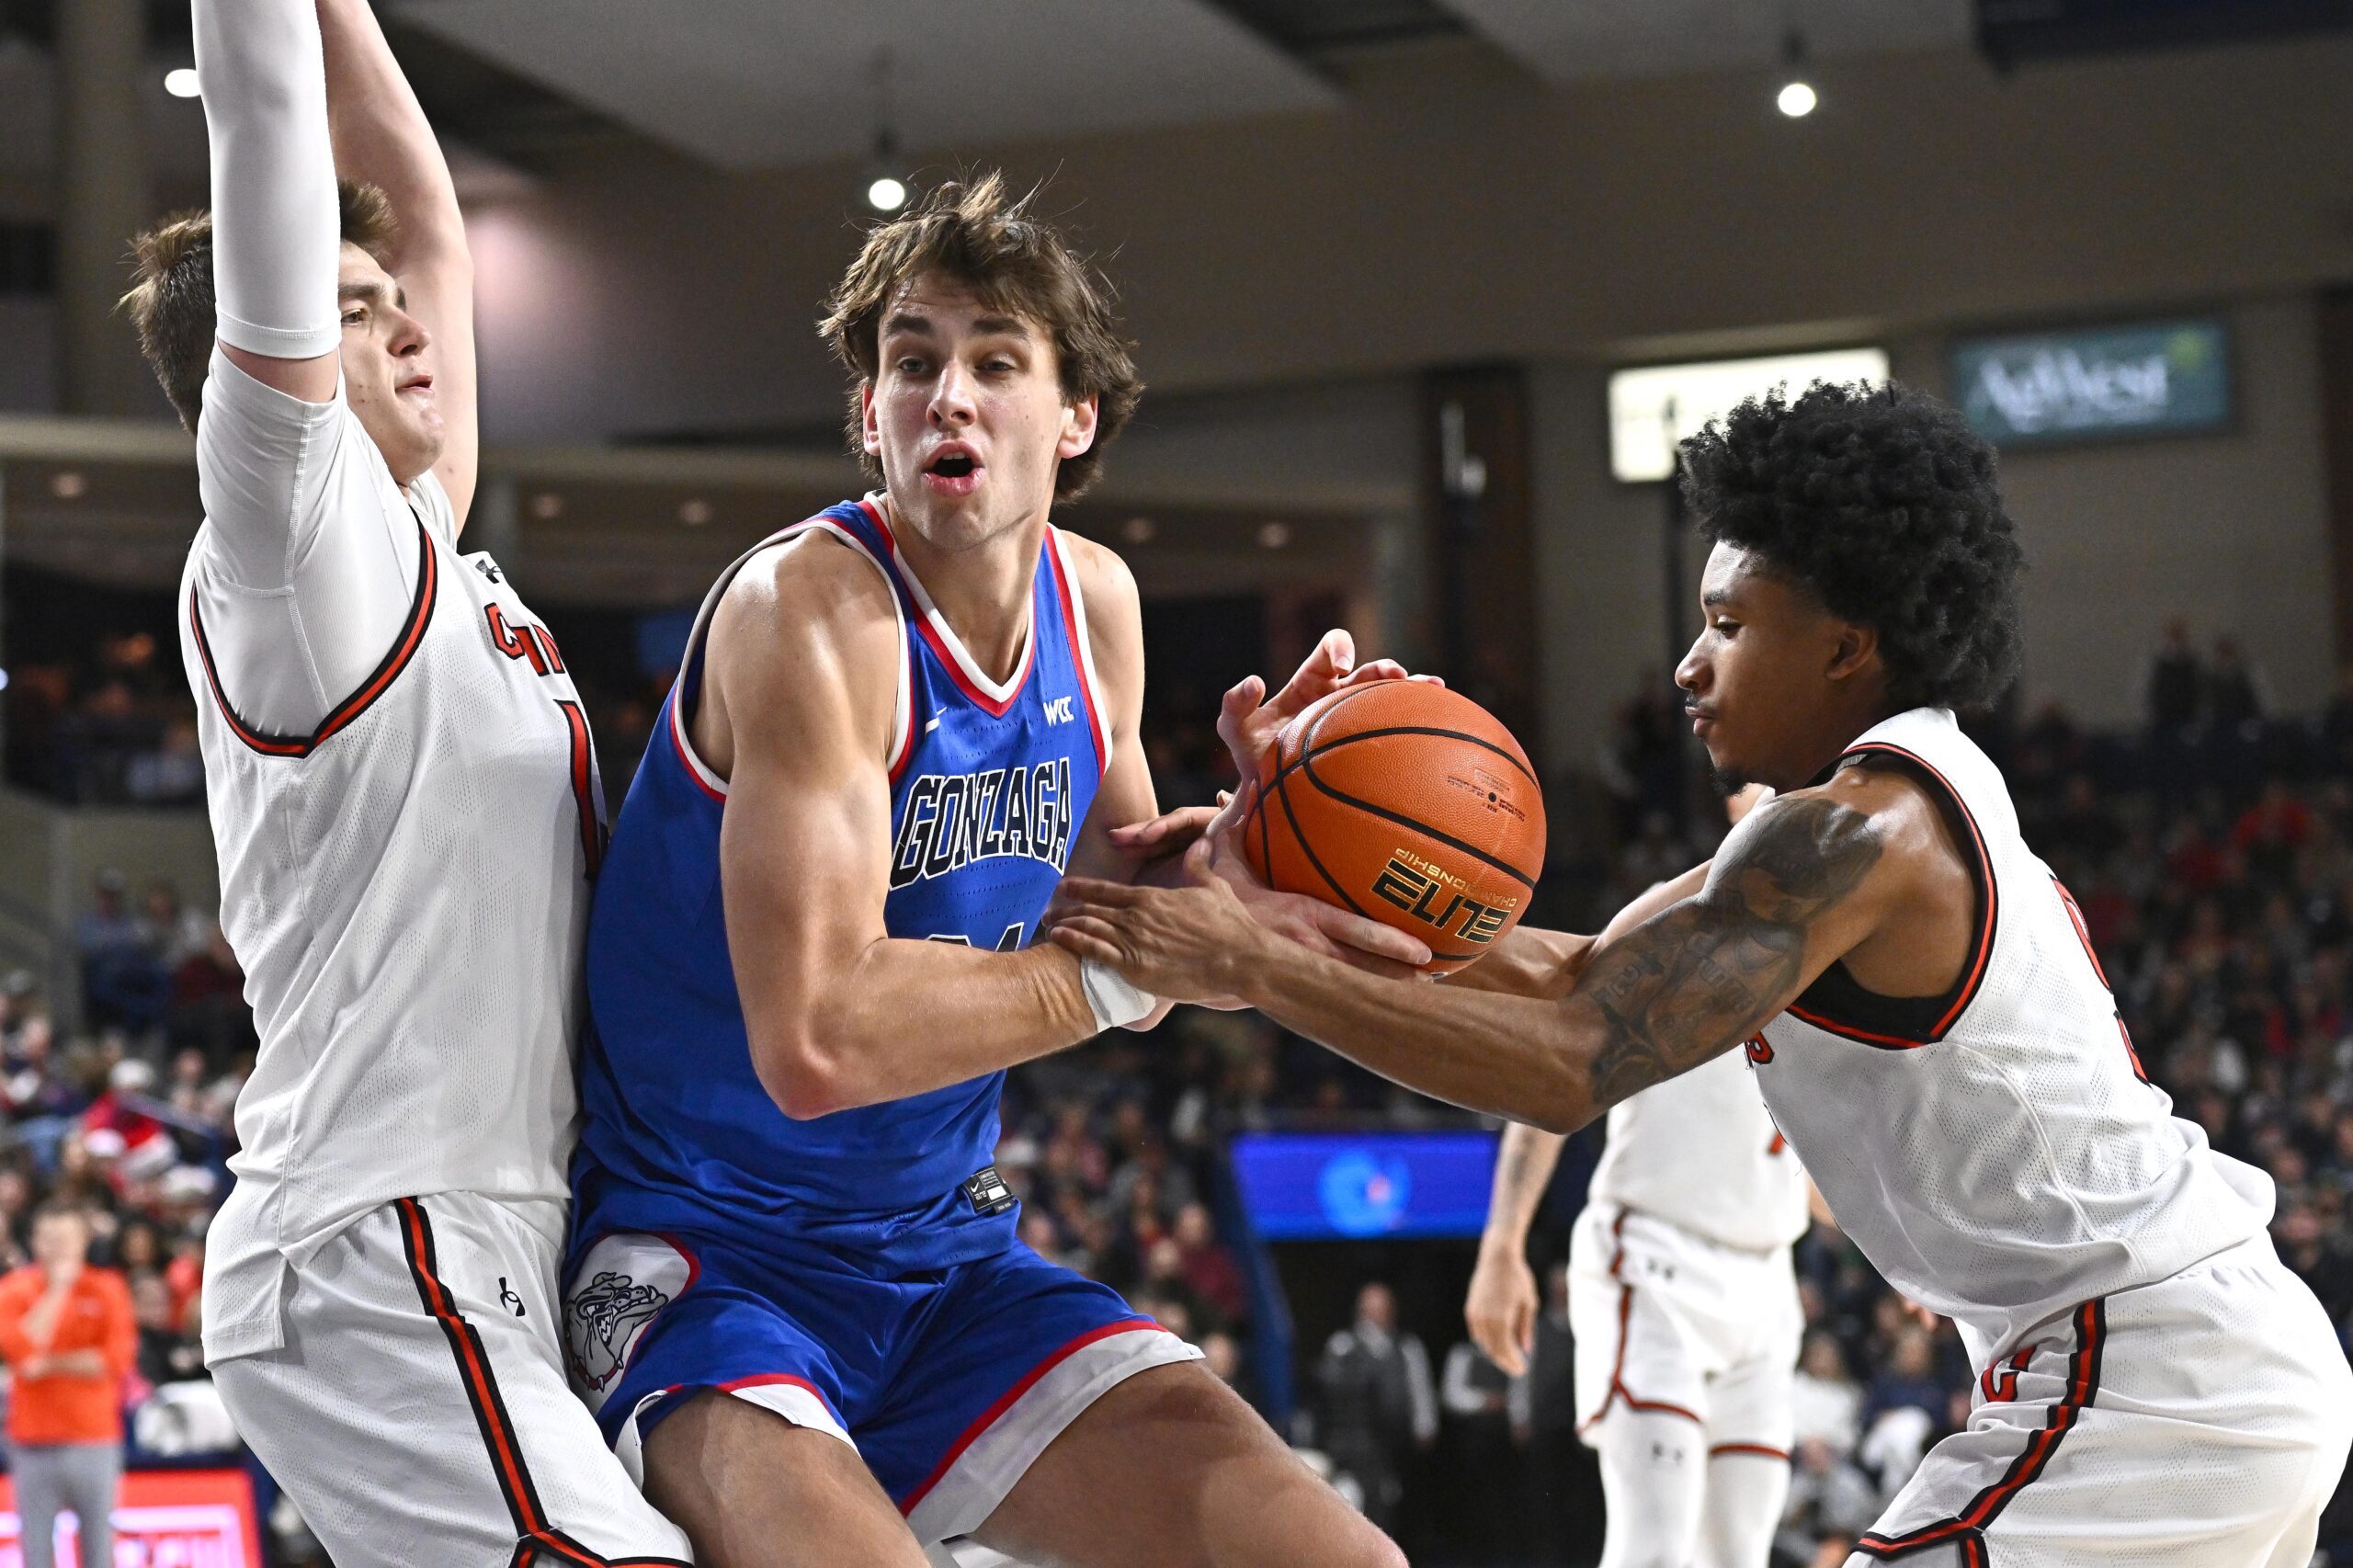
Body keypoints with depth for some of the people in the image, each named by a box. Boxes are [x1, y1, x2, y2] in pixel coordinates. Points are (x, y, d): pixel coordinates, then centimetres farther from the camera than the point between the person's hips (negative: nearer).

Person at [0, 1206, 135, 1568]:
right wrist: (57, 1290, -10)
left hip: (94, 1440, 0)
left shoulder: (107, 1290, 4)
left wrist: (49, 1364, -9)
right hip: (34, 1443, 0)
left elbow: (117, 1359, -7)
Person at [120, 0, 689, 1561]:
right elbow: (270, 129, -14)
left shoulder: (424, 547, 18)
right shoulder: (293, 533, -5)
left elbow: (423, 203, 24)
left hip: (475, 1244, 9)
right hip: (376, 1268, -9)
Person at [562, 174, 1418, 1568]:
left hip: (944, 1248, 7)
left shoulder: (1095, 602, 4)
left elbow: (1115, 920, 15)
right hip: (709, 1260, -7)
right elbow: (815, 1042, -28)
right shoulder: (810, 607, -19)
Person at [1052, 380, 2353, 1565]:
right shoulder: (1903, 807, 16)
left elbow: (1570, 1069, -21)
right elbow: (1576, 976, 13)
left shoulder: (1857, 831, -15)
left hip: (2144, 1388, -10)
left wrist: (1246, 967, -17)